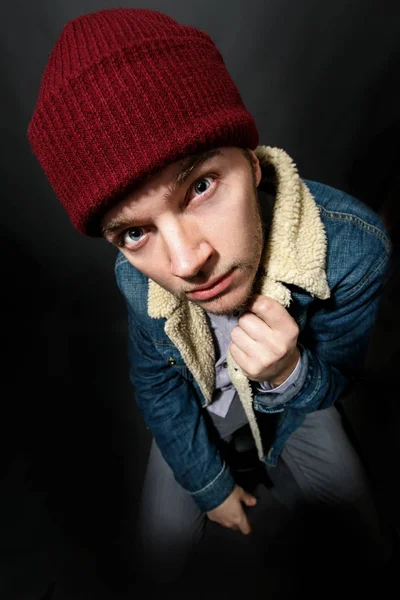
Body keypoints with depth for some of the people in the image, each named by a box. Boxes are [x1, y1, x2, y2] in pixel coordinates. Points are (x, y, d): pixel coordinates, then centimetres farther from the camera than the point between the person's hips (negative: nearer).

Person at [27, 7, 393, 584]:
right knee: (162, 549, 9)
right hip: (197, 400, 1)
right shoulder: (136, 280, -31)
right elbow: (156, 384, -12)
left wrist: (289, 373, -43)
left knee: (364, 537, 9)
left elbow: (335, 382, -18)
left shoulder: (354, 247, -37)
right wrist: (210, 484, -4)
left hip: (297, 393, 1)